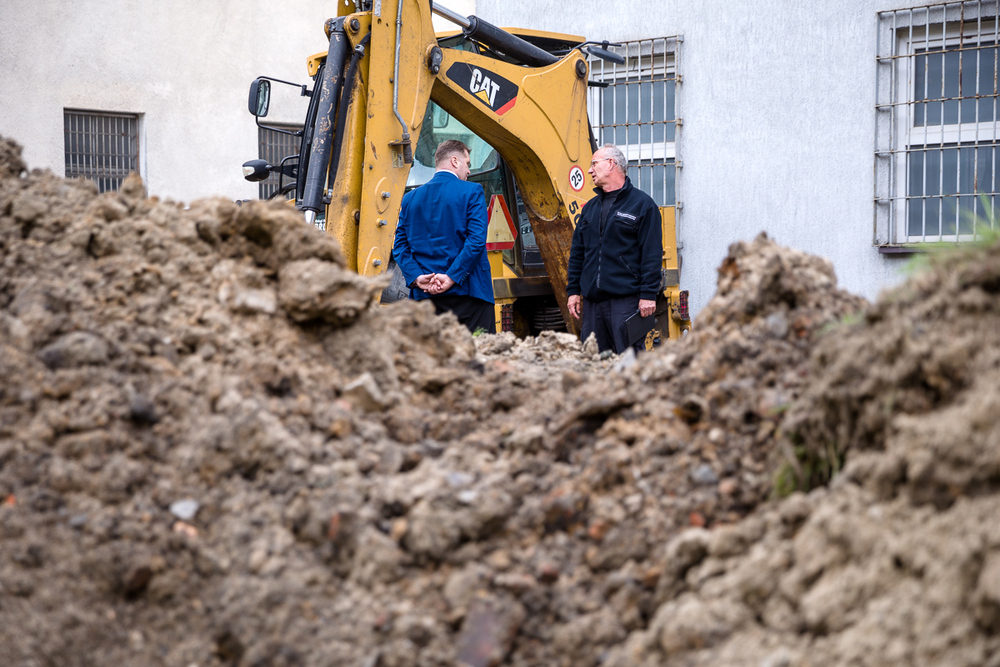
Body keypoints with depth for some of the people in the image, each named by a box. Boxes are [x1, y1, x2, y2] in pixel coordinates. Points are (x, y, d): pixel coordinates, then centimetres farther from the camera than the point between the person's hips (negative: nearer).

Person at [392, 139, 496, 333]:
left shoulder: (410, 198, 11)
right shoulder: (471, 192, -2)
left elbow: (400, 246, 4)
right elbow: (476, 240, -13)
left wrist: (416, 277, -5)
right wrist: (451, 277, -14)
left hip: (425, 295, 5)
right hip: (466, 292, -5)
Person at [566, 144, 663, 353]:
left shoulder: (642, 204, -1)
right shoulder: (590, 208, 18)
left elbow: (652, 254, -6)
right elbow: (577, 252, 19)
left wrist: (648, 294, -12)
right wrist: (573, 290, 11)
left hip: (625, 300, -6)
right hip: (591, 300, 6)